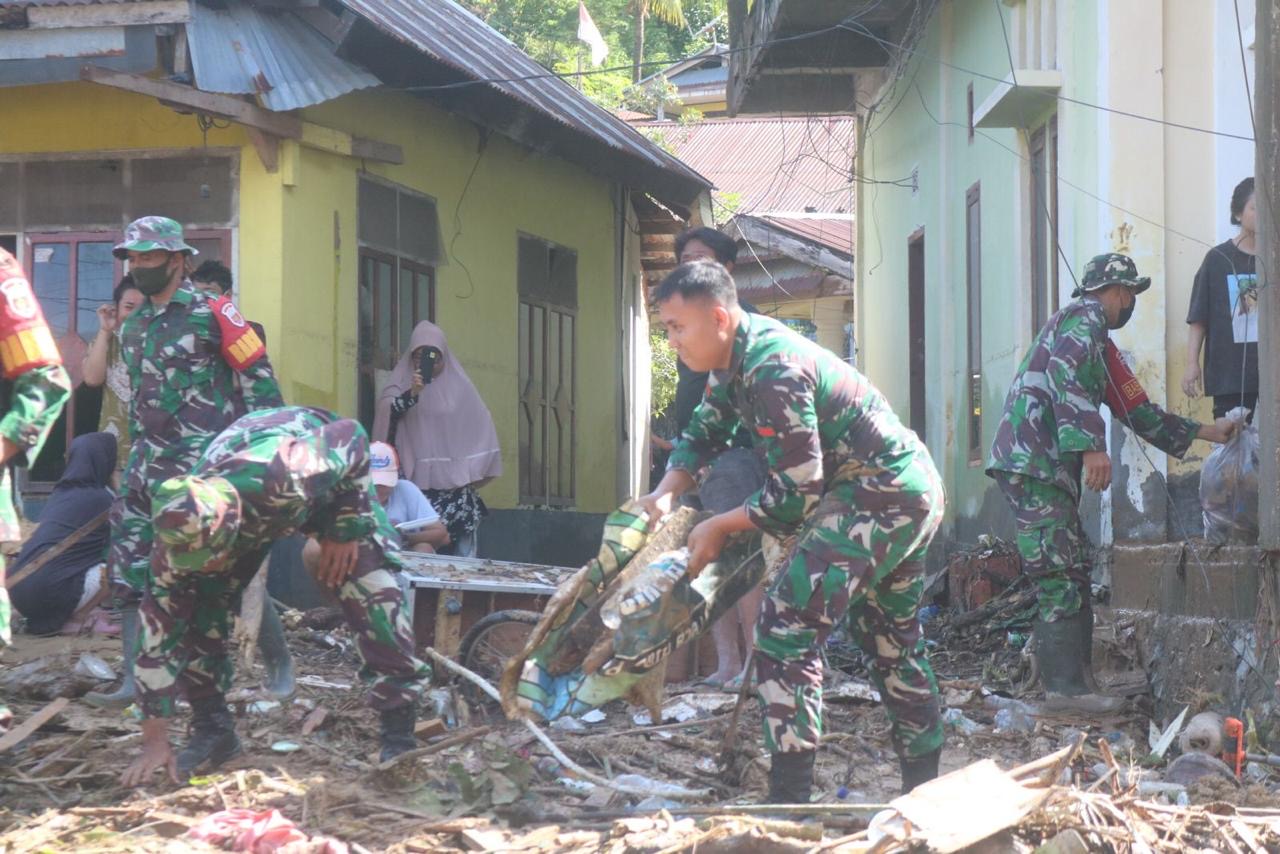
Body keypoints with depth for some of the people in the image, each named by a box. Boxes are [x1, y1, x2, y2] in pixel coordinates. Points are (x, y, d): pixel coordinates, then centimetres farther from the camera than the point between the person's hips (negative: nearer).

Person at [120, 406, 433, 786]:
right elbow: (161, 627, -25)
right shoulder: (183, 533, -33)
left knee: (373, 589, -21)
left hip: (328, 486, -3)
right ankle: (211, 729, 3)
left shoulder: (283, 476, -47)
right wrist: (155, 742, -23)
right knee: (198, 603, -13)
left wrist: (346, 530, -21)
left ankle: (400, 735, -12)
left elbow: (353, 437, -27)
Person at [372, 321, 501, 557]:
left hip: (454, 484, 1)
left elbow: (480, 430, 9)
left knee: (460, 552, -3)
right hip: (415, 482, -1)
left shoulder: (459, 386, 8)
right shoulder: (400, 384, 7)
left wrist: (474, 474, 4)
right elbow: (386, 414, -10)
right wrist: (411, 393, -25)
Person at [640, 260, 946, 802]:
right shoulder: (737, 356, 7)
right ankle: (924, 787, 30)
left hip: (878, 499, -11)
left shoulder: (771, 371, -24)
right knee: (894, 644, 20)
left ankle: (789, 798, -15)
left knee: (787, 626, -14)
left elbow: (796, 493, -23)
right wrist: (666, 493, 1)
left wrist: (719, 527, -11)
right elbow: (705, 431, 18)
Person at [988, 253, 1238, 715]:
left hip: (1049, 468, 10)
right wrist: (1091, 445, -29)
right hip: (1032, 463, -10)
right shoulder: (1083, 318, -3)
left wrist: (1204, 432, 31)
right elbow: (1066, 375, -22)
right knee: (1061, 577, -13)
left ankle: (1074, 681, 12)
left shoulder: (1099, 344, 28)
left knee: (1073, 575, 10)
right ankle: (1064, 686, -15)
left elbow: (1136, 410, 30)